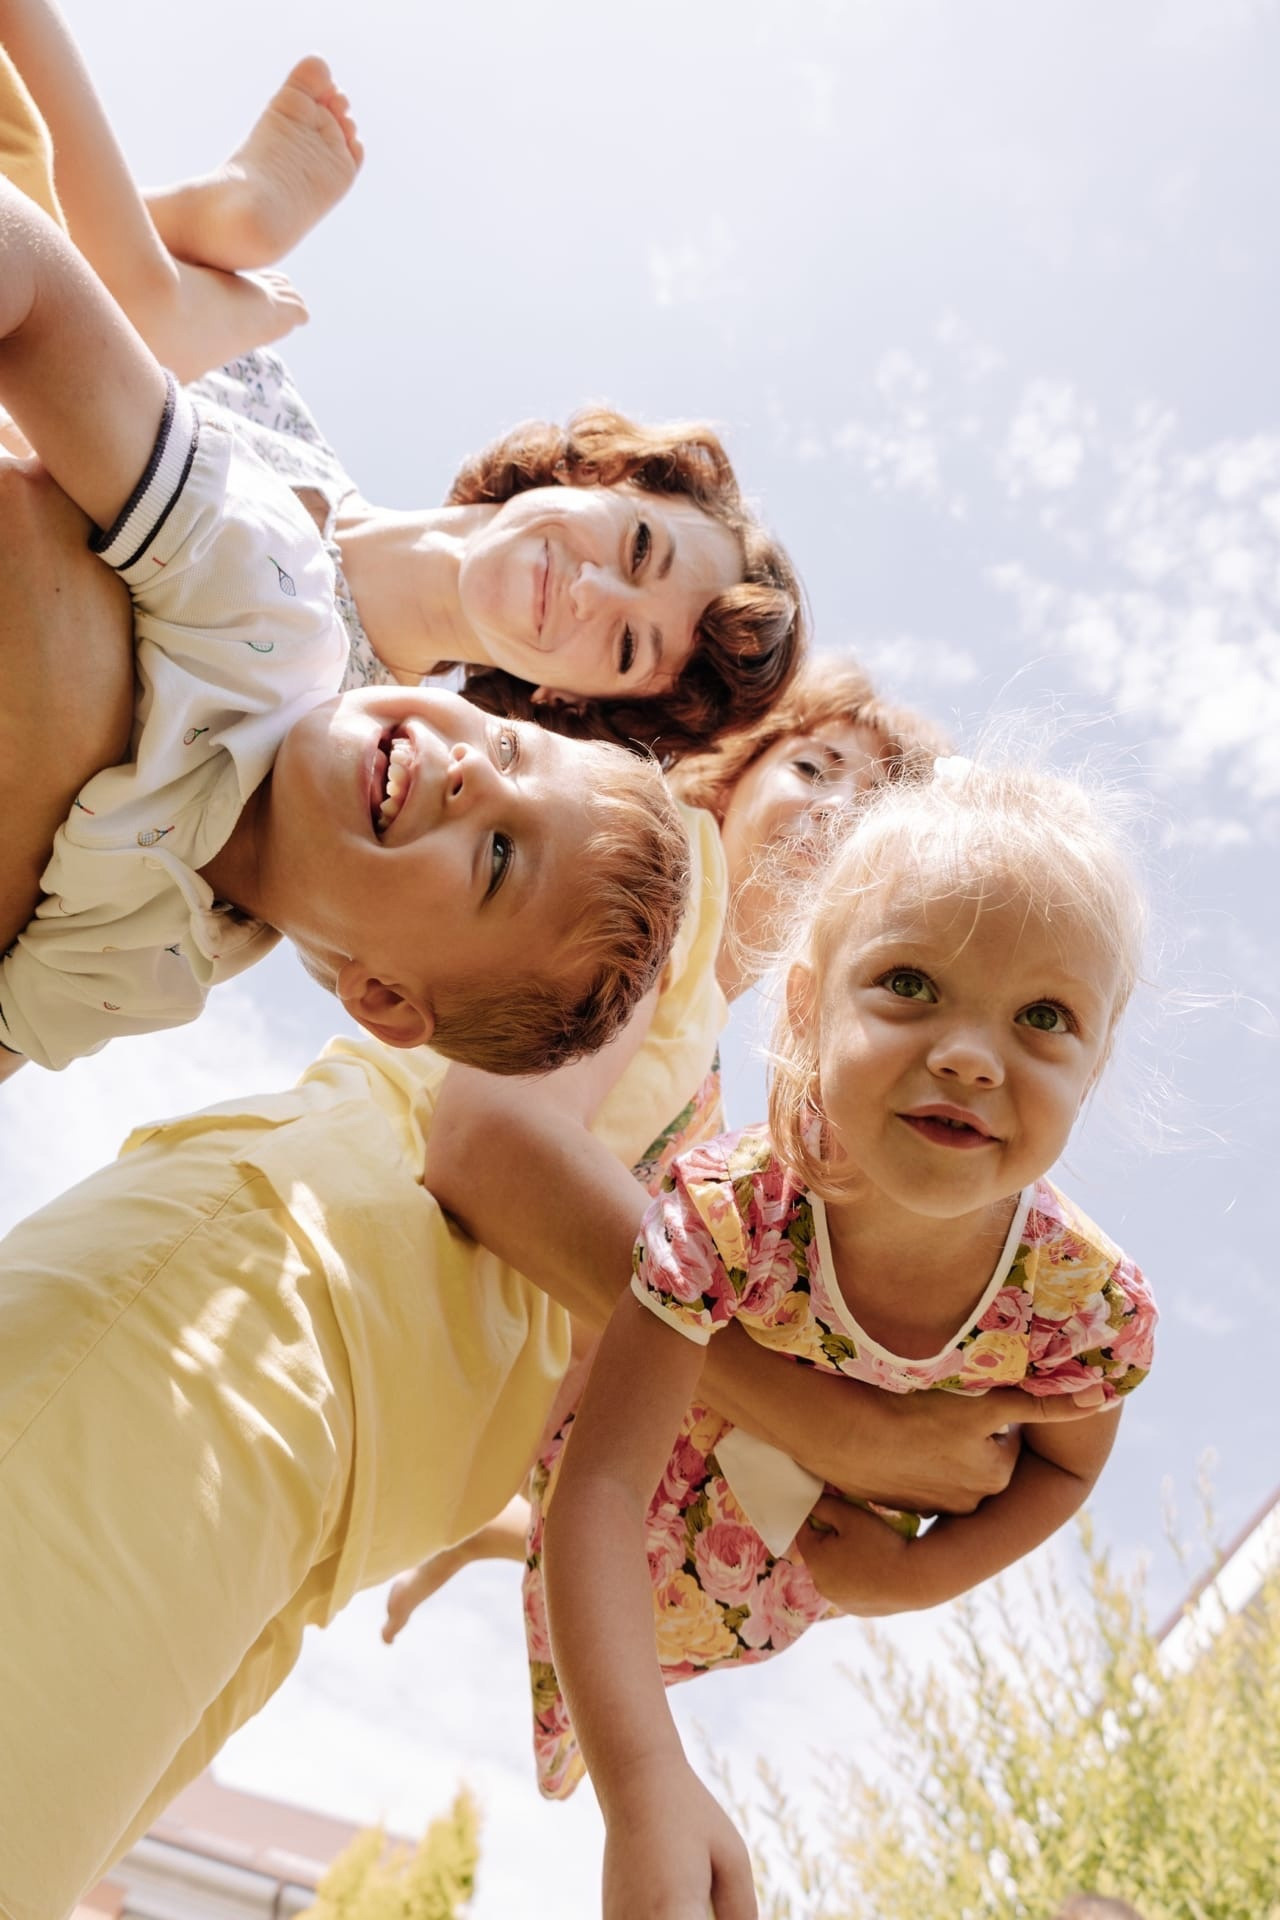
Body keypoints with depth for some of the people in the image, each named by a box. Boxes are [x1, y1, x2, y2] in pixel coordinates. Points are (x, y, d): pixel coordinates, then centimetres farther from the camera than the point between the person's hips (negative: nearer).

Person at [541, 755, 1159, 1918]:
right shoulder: (726, 1219, -40)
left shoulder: (1091, 1302, -29)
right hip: (628, 1565, -3)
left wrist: (929, 1577, -21)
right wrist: (648, 1791, -47)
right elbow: (603, 1488, -38)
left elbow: (1066, 1462, -6)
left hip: (784, 1602, 3)